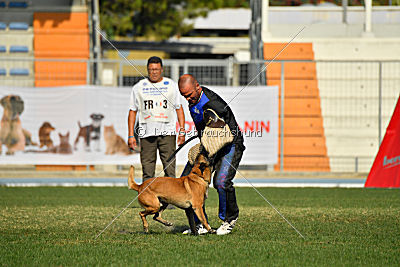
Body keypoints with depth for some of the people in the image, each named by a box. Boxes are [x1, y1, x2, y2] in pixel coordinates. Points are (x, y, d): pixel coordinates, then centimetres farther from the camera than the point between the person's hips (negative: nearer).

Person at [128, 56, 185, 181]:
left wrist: (182, 131, 3)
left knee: (170, 169, -7)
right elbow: (133, 111, 11)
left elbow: (179, 109, 13)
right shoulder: (138, 87, 10)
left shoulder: (171, 85, 10)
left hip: (167, 133, 0)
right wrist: (131, 135, 4)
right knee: (148, 172, -1)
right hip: (147, 133, 0)